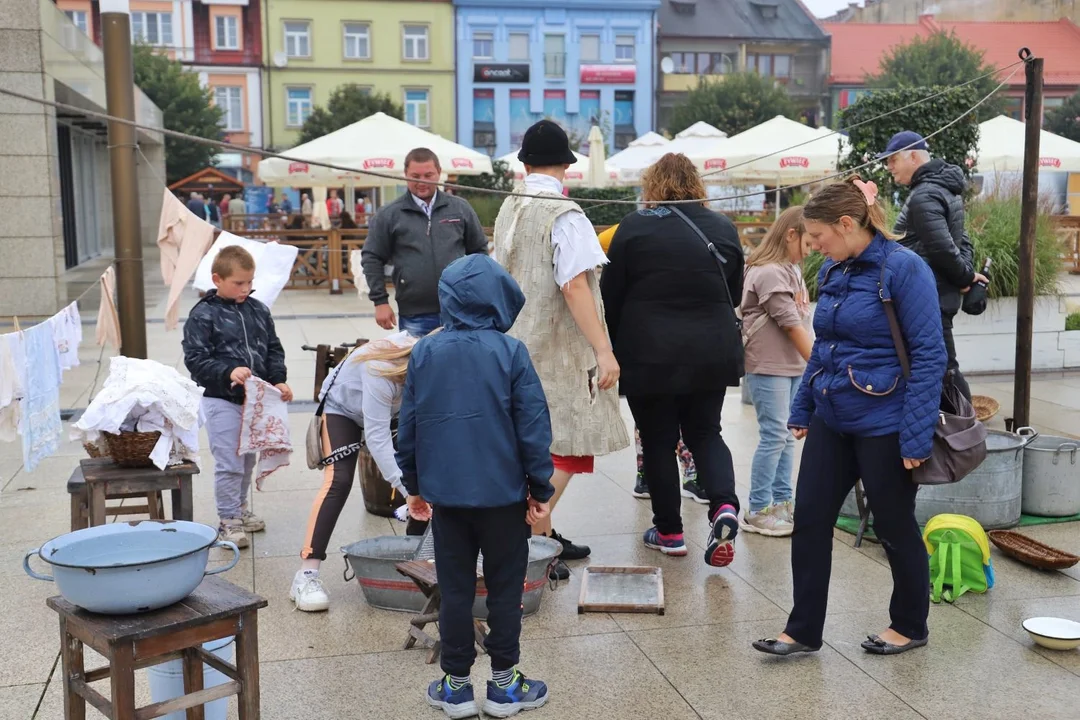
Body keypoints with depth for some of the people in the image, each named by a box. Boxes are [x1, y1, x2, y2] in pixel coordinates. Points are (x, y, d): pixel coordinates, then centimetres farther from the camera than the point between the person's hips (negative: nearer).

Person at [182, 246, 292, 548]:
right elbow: (195, 359, -14)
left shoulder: (258, 310, 6)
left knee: (248, 460, 18)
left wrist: (279, 380, -3)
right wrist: (228, 372, -27)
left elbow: (274, 349, 11)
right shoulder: (203, 315, -10)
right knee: (229, 464, -4)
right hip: (221, 400, -6)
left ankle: (240, 509, 35)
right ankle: (227, 521, 9)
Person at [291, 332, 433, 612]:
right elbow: (376, 436, -42)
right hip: (343, 408, -5)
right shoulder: (381, 369, -43)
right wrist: (407, 489, -47)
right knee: (338, 481, -21)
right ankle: (307, 574, -21)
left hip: (393, 412, 5)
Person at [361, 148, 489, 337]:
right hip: (413, 316, -1)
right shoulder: (389, 215, 1)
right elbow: (372, 259, 3)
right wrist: (380, 301, -3)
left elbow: (479, 251, 13)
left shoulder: (461, 208, 6)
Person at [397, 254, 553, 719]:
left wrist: (413, 484, 16)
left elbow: (408, 427, 4)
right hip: (503, 494, -2)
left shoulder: (424, 353, -1)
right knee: (505, 587, 10)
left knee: (455, 589, 11)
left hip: (445, 493, 2)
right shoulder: (511, 353, -10)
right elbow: (533, 428, -10)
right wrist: (541, 490, -1)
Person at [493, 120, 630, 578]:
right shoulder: (565, 216, -16)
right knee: (568, 449, -3)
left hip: (517, 344, 8)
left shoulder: (508, 210, 7)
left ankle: (543, 535, 25)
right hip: (557, 352, -8)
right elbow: (574, 286, -23)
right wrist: (603, 350, -22)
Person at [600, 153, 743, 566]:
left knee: (658, 440, 9)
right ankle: (724, 506, -6)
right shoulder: (723, 229, 4)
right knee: (705, 432, 16)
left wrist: (609, 348, 11)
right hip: (712, 352, 3)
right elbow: (734, 292, 14)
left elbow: (611, 295, -3)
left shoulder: (634, 227, -7)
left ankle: (669, 531, 15)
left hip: (650, 354, -3)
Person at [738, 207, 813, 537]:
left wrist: (812, 361, 11)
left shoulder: (790, 270, 14)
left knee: (787, 435, 12)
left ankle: (782, 501, 21)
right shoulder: (769, 273, -16)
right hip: (768, 366, -9)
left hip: (793, 365, 9)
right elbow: (792, 325, -17)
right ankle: (758, 511, 2)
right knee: (774, 436, -6)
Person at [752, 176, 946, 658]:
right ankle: (803, 631, 18)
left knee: (895, 528, 9)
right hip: (832, 420, 7)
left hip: (883, 426, -7)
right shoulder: (832, 271, 6)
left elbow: (929, 355, -17)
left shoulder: (902, 268, -16)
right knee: (810, 520, 6)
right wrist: (802, 408, 14)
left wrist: (917, 436, -19)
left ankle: (910, 627, 30)